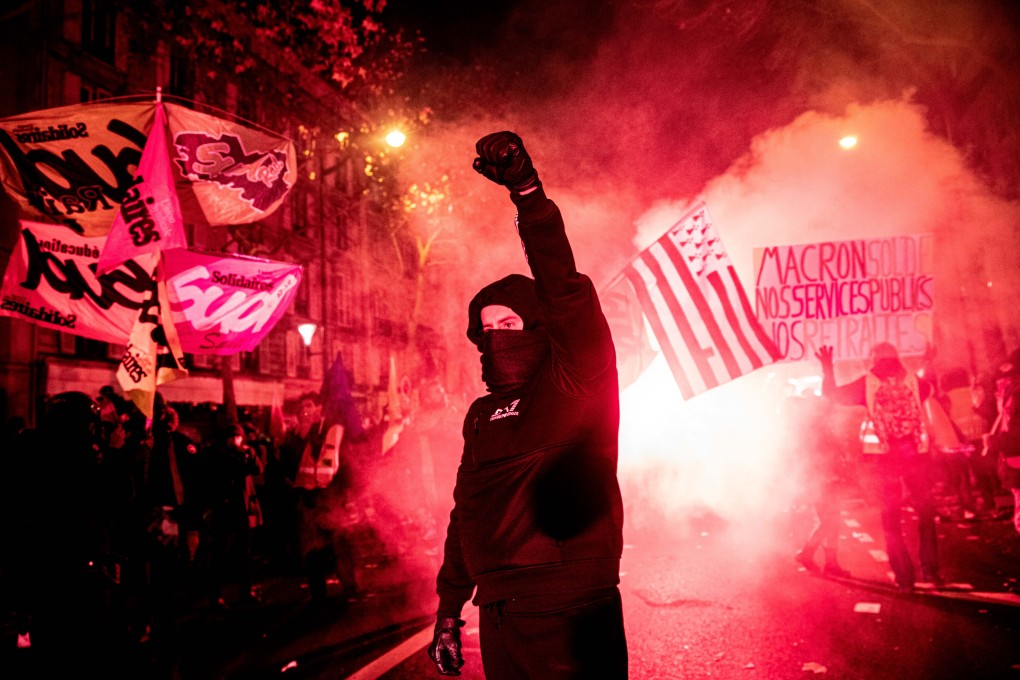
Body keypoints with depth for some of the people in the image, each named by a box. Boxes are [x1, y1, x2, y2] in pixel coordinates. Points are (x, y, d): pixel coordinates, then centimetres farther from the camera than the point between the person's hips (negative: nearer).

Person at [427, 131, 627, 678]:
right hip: (499, 620, 6)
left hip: (571, 616, -6)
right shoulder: (482, 415, 16)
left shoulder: (577, 383, -3)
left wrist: (529, 193, -25)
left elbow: (565, 290, -18)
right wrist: (448, 609, 20)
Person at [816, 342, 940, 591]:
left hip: (886, 457, -1)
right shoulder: (912, 380, 5)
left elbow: (833, 393, 5)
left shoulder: (868, 383, 1)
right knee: (926, 512, 14)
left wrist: (828, 368, 15)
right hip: (916, 453, 1)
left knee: (891, 518, 8)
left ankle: (904, 576, 6)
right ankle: (930, 568, 11)